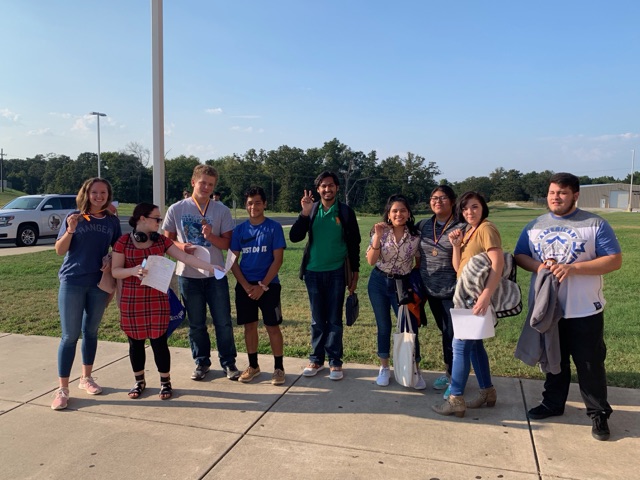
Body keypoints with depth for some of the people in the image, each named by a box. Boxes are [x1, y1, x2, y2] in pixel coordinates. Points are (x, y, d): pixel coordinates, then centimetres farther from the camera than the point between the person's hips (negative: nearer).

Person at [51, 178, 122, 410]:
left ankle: (86, 378, 29)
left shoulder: (112, 221, 4)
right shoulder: (74, 217, -3)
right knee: (70, 335, -2)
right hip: (72, 282, -3)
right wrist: (70, 230, -20)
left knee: (91, 331, 14)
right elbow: (59, 250, -4)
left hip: (99, 283, 3)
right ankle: (62, 388, 6)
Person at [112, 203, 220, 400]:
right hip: (132, 301, -1)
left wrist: (211, 267, -7)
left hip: (157, 299, 1)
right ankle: (139, 381, 29)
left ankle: (165, 382, 19)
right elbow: (115, 271, -4)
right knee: (136, 342, 10)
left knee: (159, 341, 3)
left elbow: (185, 257, 0)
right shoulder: (123, 241, -3)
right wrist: (133, 270, -24)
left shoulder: (161, 240, 4)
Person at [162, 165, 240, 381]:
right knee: (196, 324, 11)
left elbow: (226, 244, 0)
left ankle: (228, 363, 20)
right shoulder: (176, 209, 0)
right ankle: (201, 362, 28)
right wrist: (180, 246, -16)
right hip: (188, 275, 0)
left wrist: (210, 236, -19)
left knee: (223, 322, 4)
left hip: (216, 274, 0)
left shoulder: (222, 210, -1)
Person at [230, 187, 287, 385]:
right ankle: (253, 366, 24)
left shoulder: (274, 227, -4)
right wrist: (246, 286, -8)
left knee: (272, 326, 1)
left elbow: (277, 260, -7)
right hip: (245, 286, 3)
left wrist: (262, 286, -13)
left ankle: (278, 367, 14)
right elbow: (233, 261, 4)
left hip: (268, 285, -3)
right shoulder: (239, 229, 4)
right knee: (249, 326, 10)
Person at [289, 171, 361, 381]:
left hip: (336, 273, -2)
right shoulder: (311, 210, 2)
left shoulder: (346, 212, -2)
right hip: (313, 272, 2)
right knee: (317, 320, 10)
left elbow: (354, 244, 1)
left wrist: (355, 274, -1)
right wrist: (305, 213, -18)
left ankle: (335, 362, 14)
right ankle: (316, 359, 20)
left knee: (334, 320, 5)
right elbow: (294, 237, -7)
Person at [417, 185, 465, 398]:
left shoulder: (460, 228, -11)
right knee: (444, 332, 19)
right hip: (430, 289, 5)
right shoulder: (423, 225, 4)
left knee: (452, 334, 2)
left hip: (451, 290, -5)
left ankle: (454, 377, 18)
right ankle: (449, 372, 34)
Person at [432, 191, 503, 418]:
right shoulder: (466, 232, 14)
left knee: (461, 344, -7)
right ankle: (487, 391, 28)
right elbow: (458, 268, 11)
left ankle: (456, 399, 1)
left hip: (477, 296, -9)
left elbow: (498, 263, -24)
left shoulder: (486, 229, -13)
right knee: (473, 343, 16)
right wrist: (456, 245, -5)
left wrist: (486, 295, -32)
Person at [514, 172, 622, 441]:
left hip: (584, 311, -3)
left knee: (590, 365, 6)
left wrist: (573, 268, -23)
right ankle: (553, 403, 34)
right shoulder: (534, 226, 6)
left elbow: (614, 260, -11)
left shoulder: (595, 224, -6)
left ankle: (599, 414, 23)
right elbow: (519, 256, 7)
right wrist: (537, 266, -15)